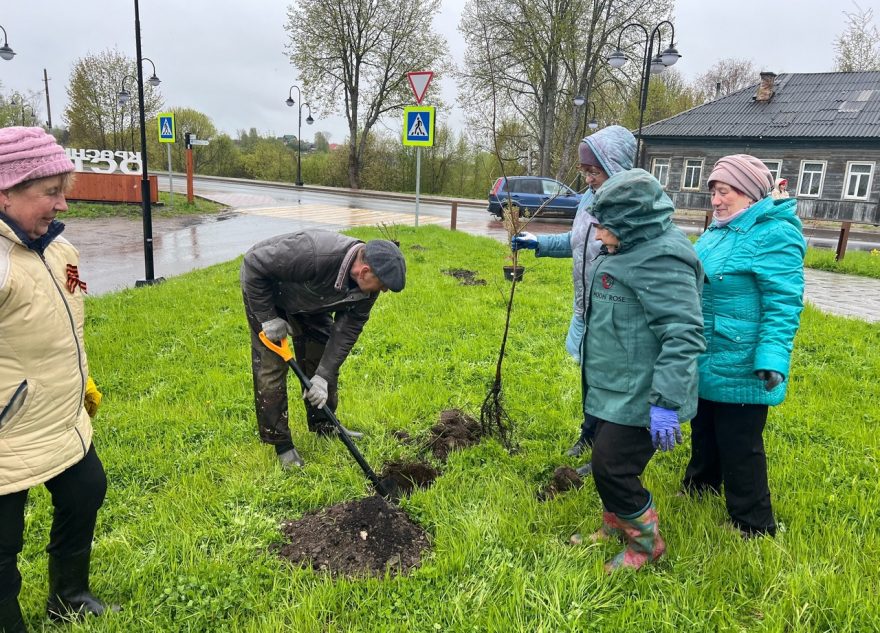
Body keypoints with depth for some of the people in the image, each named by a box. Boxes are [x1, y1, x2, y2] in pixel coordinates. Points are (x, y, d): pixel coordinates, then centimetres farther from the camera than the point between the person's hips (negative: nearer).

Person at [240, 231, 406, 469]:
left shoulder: (366, 288, -22)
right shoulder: (315, 255, -44)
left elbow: (347, 331, -14)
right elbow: (254, 264, -34)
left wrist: (323, 376, -20)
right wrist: (268, 318, -27)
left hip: (309, 301, 6)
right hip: (264, 290, -6)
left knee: (323, 358, 6)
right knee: (271, 367, -8)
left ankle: (324, 425, 25)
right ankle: (281, 444, 5)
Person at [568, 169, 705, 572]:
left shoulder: (660, 260, -25)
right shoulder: (631, 248, 7)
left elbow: (683, 336, -29)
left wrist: (666, 402, -31)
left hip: (638, 397, -10)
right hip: (615, 389, 10)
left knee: (612, 468, -2)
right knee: (606, 462, 20)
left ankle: (646, 542, 22)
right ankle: (616, 528, 42)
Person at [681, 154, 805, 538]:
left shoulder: (774, 235, -18)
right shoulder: (720, 230, 10)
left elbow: (783, 304, -23)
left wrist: (772, 359, -31)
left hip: (740, 368, -9)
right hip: (705, 361, 9)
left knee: (739, 449, 4)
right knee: (703, 437, 24)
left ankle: (753, 529, 22)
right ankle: (697, 492, 45)